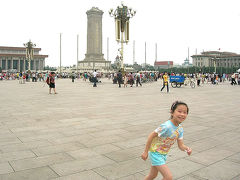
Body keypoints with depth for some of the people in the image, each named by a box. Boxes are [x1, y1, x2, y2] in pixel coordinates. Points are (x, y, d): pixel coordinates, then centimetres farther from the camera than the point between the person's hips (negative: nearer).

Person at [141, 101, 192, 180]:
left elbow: (180, 145, -1)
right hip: (155, 152, -8)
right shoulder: (167, 126, -30)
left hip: (163, 154, 8)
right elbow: (151, 135, -24)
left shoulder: (180, 129, -6)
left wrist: (187, 148, -24)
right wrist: (145, 152, -19)